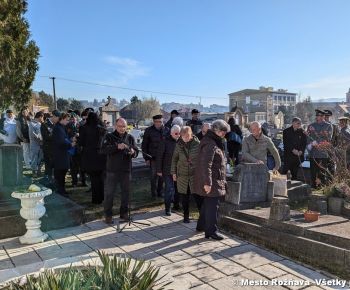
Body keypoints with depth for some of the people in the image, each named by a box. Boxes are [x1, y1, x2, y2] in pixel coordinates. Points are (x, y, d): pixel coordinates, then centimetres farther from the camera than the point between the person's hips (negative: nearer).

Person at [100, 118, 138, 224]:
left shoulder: (130, 138, 7)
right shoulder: (109, 137, -1)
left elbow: (136, 152, 3)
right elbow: (103, 149, -17)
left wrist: (133, 152, -21)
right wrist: (117, 146, -29)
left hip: (126, 170, 3)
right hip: (112, 170, -3)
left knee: (126, 192, 11)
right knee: (109, 193, 2)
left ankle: (124, 213, 27)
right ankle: (108, 215, 16)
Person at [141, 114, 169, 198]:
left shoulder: (166, 130, 3)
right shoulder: (149, 130, -1)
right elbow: (144, 145, 2)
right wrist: (146, 158, -2)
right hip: (153, 158, -1)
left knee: (162, 176, 7)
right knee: (154, 176, 2)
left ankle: (160, 192, 21)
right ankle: (154, 193, 16)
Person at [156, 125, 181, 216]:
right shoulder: (165, 142, -7)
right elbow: (160, 157, -5)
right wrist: (159, 170, -6)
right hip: (168, 170, -3)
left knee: (177, 188, 13)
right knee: (169, 189, -2)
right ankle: (168, 208, 10)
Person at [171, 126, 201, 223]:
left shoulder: (197, 143, -7)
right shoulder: (179, 145, 0)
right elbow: (174, 159, 9)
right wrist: (173, 172, 7)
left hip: (195, 174, -2)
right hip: (182, 175, 3)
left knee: (198, 196, -2)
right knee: (184, 197, 10)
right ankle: (186, 216, 25)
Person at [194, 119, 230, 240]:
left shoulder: (214, 142, 15)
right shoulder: (210, 144, -20)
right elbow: (206, 164, -26)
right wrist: (207, 183, -28)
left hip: (215, 181, 11)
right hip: (211, 182, -11)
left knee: (207, 203, 20)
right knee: (212, 205, -4)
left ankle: (201, 225, 34)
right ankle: (211, 231, 5)